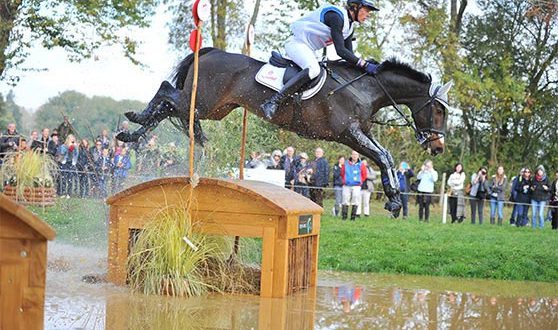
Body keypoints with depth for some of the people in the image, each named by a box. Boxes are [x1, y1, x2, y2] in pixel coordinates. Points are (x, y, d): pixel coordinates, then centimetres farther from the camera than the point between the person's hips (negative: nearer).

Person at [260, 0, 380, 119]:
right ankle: (273, 102, -38)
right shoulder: (336, 16, -23)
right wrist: (364, 64, -31)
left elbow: (348, 53, 7)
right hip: (297, 43, -11)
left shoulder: (350, 25, 7)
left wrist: (365, 64, -6)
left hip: (309, 49, 11)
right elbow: (340, 50, -29)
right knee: (313, 69, -33)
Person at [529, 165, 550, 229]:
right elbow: (530, 186, 19)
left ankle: (541, 227, 3)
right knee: (534, 214, 2)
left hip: (542, 199, -2)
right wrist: (531, 188, -3)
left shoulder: (546, 179, 0)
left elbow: (550, 188, 2)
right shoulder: (534, 178, 6)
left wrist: (547, 188, -19)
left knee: (540, 214, -10)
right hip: (534, 199, 2)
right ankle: (533, 227, 13)